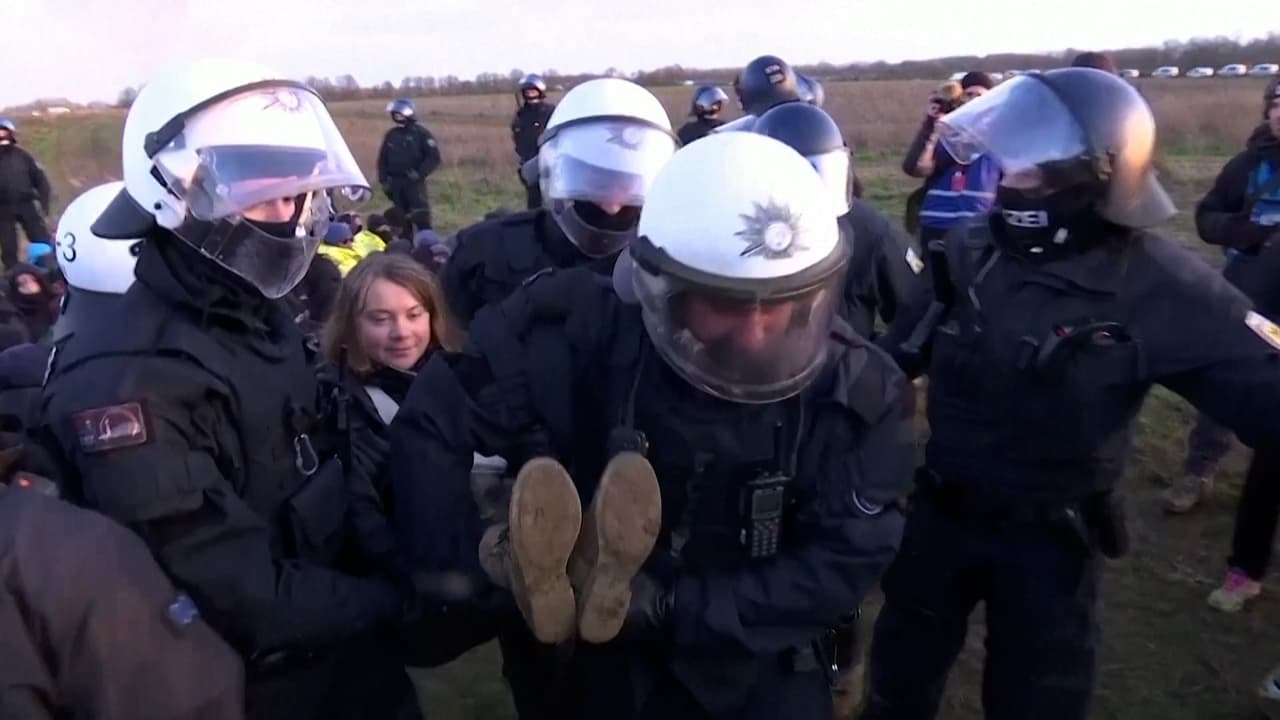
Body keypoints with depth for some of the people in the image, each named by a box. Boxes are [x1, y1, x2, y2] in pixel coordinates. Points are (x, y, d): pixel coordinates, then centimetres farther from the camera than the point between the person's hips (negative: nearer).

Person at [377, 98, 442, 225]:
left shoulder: (421, 134, -5)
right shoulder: (390, 135, 11)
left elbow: (434, 157, -9)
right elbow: (382, 159, 16)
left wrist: (420, 173, -17)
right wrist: (384, 180, 8)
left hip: (414, 182, -5)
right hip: (395, 182, 5)